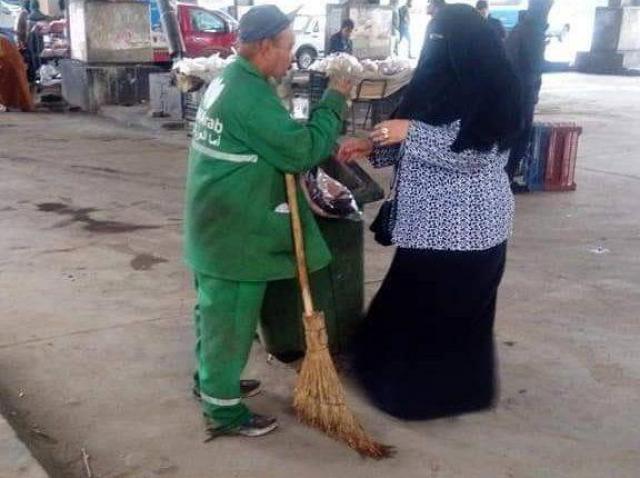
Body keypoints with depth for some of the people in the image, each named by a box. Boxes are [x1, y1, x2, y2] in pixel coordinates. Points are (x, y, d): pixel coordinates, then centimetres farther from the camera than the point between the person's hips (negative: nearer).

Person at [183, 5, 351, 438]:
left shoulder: (229, 81, 11)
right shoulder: (251, 94, -23)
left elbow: (276, 145, 16)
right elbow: (300, 150, -21)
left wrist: (331, 147, 7)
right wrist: (335, 101, -11)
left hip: (217, 225, 10)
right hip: (235, 232, -10)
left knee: (215, 310, 22)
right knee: (230, 319, 2)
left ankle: (211, 380, 39)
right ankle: (223, 408, 15)